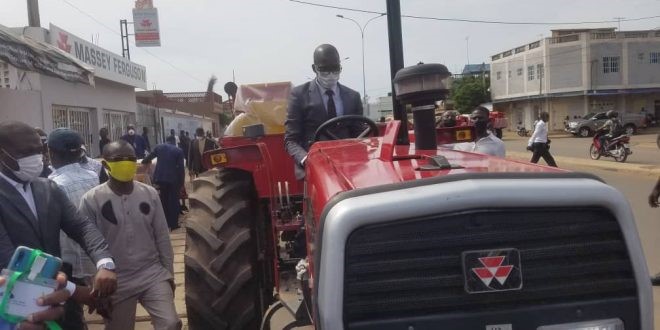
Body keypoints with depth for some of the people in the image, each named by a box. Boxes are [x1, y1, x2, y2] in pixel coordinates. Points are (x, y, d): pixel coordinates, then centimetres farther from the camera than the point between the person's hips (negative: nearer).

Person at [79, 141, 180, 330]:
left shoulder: (150, 194, -1)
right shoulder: (92, 200, -9)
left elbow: (162, 237, 6)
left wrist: (169, 273, 8)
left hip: (153, 274, 1)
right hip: (116, 282, -1)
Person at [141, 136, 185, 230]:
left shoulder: (159, 147, 6)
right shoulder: (178, 151, -1)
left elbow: (149, 158, 17)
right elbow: (181, 168, -5)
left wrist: (144, 161, 41)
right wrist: (182, 182, 1)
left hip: (161, 177, 3)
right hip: (173, 179, -3)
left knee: (164, 201, 16)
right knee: (174, 201, 6)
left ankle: (165, 223, 22)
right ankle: (173, 224, 7)